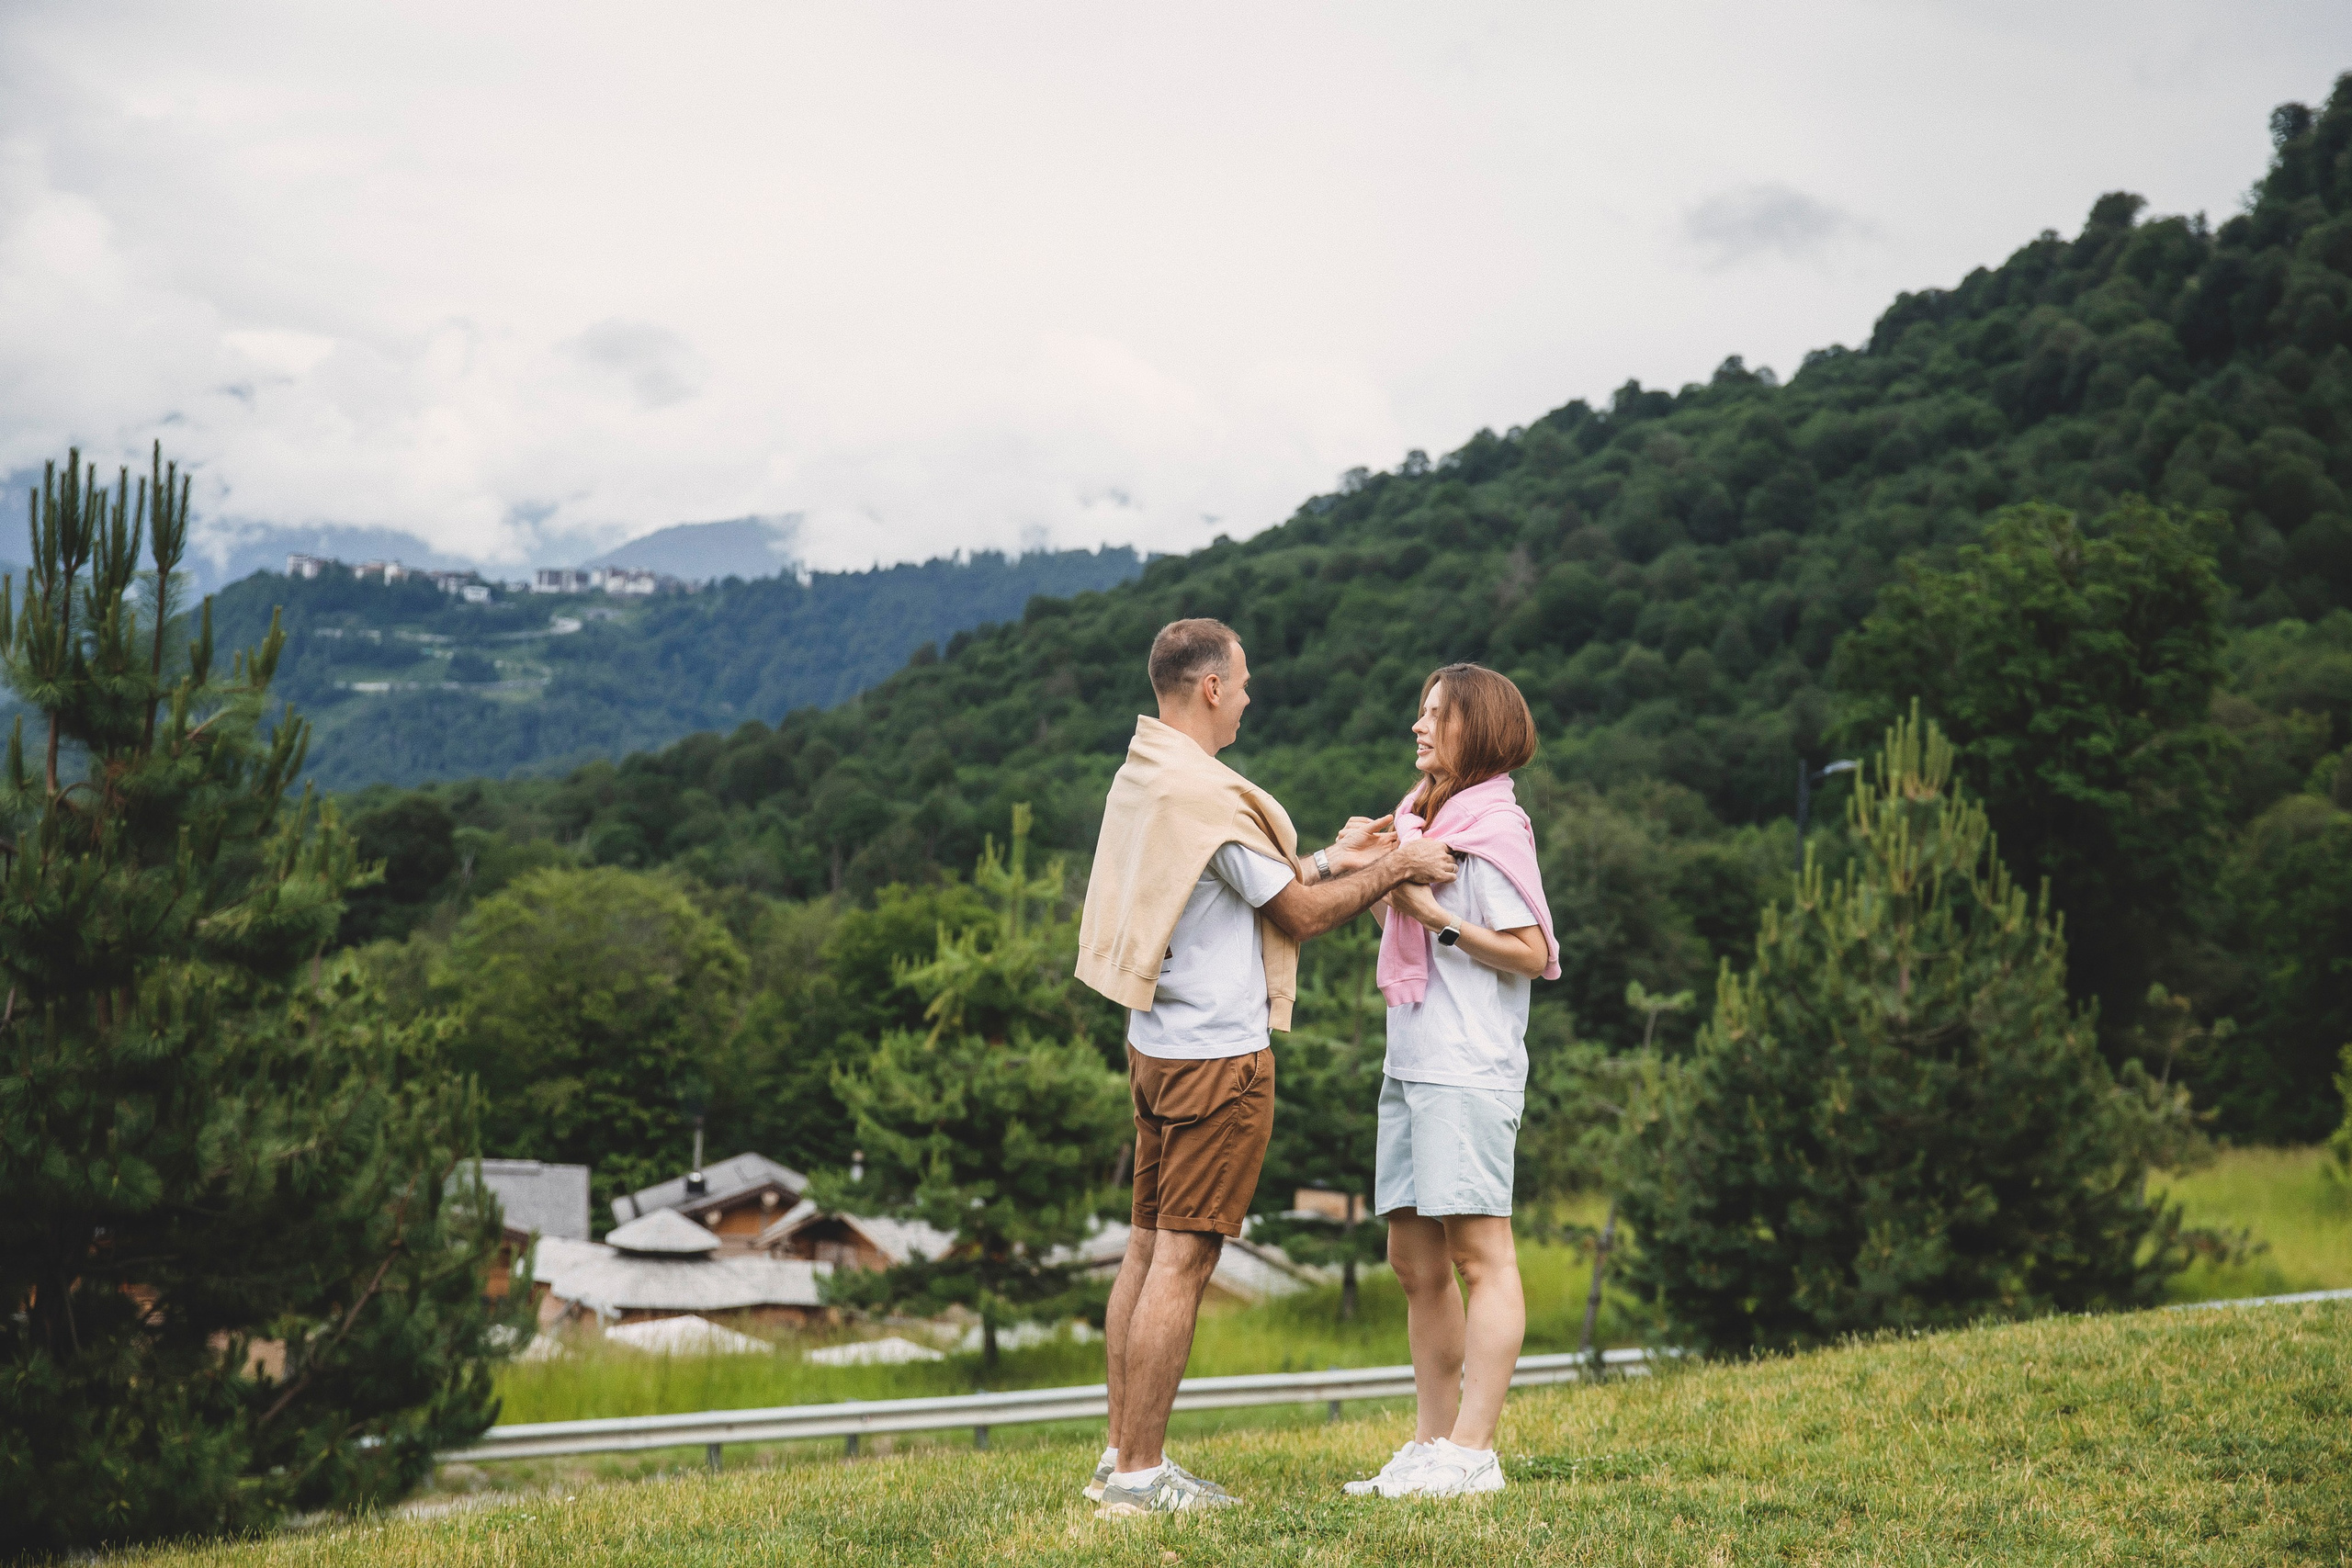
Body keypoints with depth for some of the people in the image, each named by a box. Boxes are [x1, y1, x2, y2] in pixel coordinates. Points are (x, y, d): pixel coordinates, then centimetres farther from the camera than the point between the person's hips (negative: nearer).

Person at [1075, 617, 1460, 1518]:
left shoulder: (1141, 778, 11)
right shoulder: (1205, 794, -18)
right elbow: (1300, 917, -10)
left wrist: (1330, 861, 21)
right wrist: (1397, 869, 1)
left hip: (1157, 1043, 10)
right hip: (1218, 1054, -10)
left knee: (1148, 1249, 13)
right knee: (1183, 1260, -5)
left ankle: (1121, 1455, 18)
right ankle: (1139, 1475, -1)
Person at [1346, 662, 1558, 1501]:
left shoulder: (1493, 827, -8)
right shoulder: (1423, 816, 16)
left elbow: (1532, 953, -12)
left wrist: (1436, 918, -14)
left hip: (1470, 1069, -9)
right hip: (1410, 1063, 9)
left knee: (1480, 1254, -6)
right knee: (1415, 1260, 11)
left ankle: (1472, 1452, -4)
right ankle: (1431, 1443, 17)